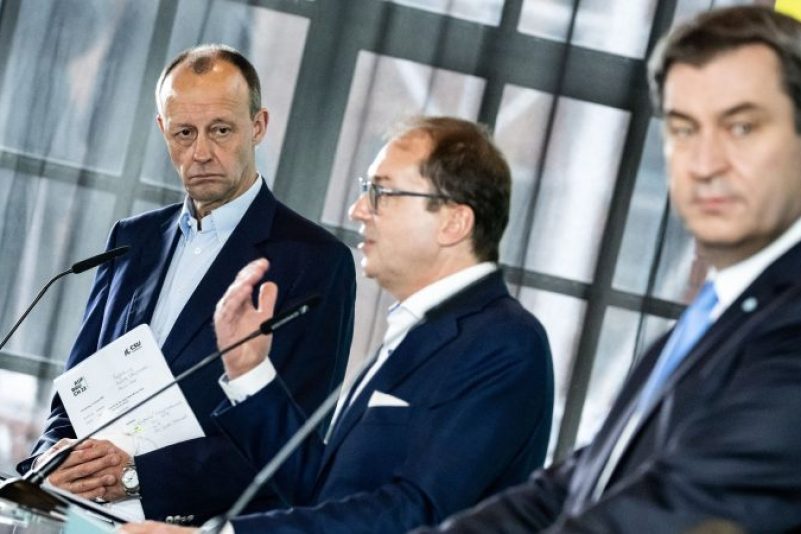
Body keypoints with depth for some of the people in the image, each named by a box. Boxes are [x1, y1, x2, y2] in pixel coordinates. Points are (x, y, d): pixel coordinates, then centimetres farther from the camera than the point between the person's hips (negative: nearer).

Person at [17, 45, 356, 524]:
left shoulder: (316, 260, -2)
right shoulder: (133, 240, 18)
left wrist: (139, 473, -17)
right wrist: (56, 456, -5)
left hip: (208, 521, -6)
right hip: (95, 519, 6)